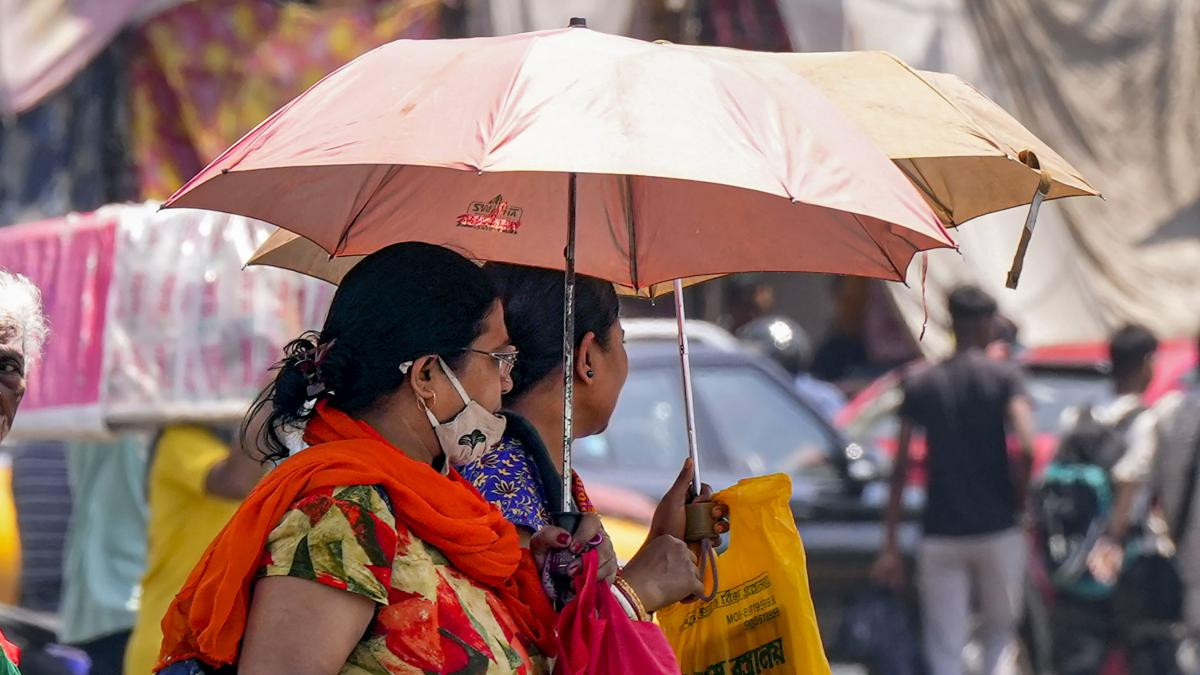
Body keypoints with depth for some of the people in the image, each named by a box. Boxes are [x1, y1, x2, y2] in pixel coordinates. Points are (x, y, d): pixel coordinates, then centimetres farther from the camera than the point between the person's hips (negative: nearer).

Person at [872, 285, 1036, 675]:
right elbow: (1026, 447, -16)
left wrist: (890, 546, 3)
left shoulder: (921, 385, 5)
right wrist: (1018, 500, 2)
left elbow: (900, 468, 2)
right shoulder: (1004, 378, -2)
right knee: (999, 635, 16)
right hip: (997, 530, -1)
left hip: (940, 536, 1)